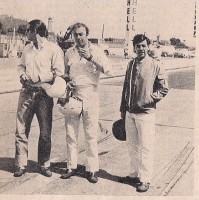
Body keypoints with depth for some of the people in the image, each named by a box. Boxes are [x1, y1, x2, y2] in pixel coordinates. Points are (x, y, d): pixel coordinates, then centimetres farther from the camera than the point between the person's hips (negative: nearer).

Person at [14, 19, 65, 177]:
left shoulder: (53, 49, -5)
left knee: (45, 132, 5)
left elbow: (59, 73, -9)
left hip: (44, 94, -4)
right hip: (26, 92, 5)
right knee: (21, 130, 2)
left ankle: (44, 165, 20)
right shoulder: (27, 48, 14)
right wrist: (22, 75, 3)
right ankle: (21, 165, 12)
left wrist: (39, 79, -16)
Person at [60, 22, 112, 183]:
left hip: (90, 96, -3)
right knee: (71, 134, 6)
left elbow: (109, 70, -10)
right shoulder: (69, 53, 13)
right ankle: (71, 167, 17)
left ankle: (92, 170, 6)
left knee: (91, 135, -1)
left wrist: (91, 58, -19)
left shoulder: (96, 51, 2)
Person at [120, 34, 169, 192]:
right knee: (132, 145, 15)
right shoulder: (131, 65, 9)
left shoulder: (155, 66, -7)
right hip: (130, 113, 5)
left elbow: (164, 89, -4)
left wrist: (149, 100, -12)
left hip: (146, 113, -5)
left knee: (146, 147, 1)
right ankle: (135, 174, 30)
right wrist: (123, 109, 14)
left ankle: (145, 179, 12)